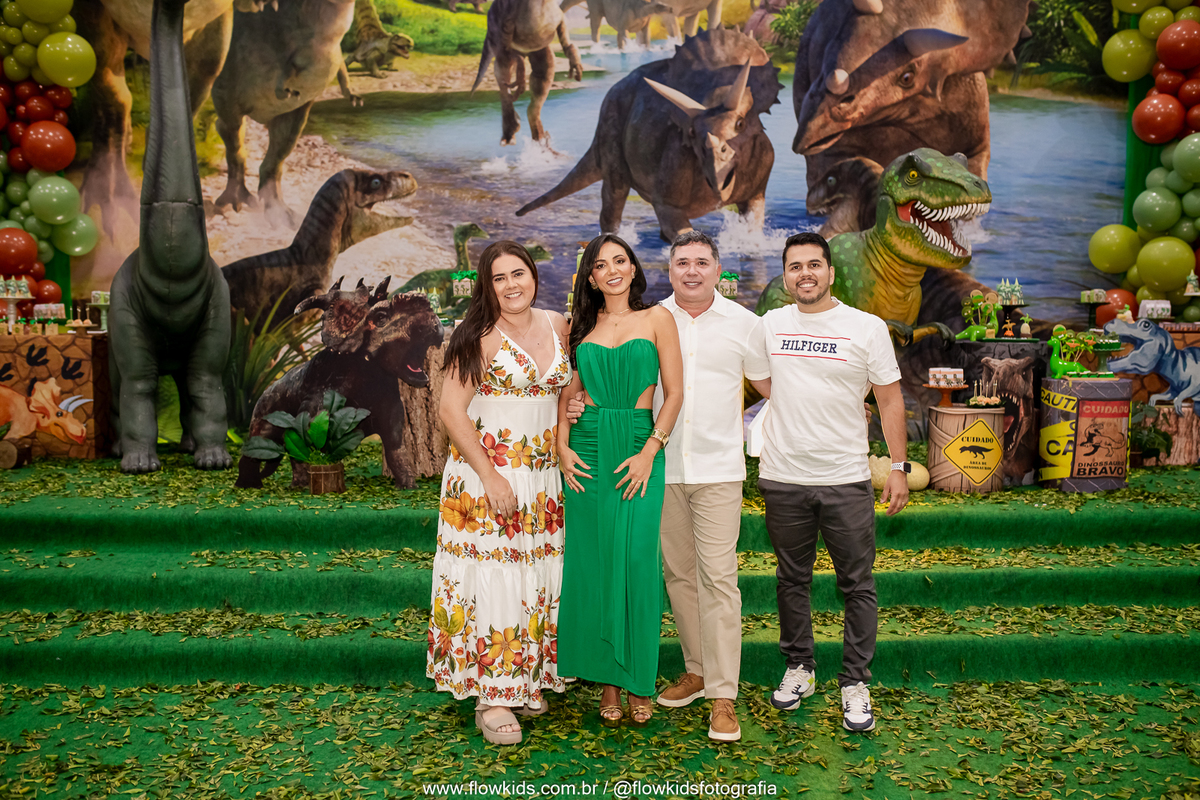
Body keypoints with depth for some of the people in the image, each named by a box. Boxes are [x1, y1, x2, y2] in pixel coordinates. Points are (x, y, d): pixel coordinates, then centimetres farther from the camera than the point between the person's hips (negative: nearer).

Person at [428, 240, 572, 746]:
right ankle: (492, 698, 7)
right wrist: (491, 477, -17)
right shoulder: (480, 336, -10)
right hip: (486, 470, -5)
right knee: (493, 576, -3)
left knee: (538, 574, 11)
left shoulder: (558, 327, 6)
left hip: (545, 475, 6)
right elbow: (451, 411, -13)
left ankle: (528, 679, 26)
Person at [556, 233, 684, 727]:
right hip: (588, 447, 3)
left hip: (640, 448, -2)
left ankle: (638, 681, 7)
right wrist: (563, 446, -1)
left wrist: (649, 453, -10)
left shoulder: (657, 319, 4)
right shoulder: (581, 325, 13)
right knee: (593, 562, 2)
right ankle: (607, 679, 13)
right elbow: (567, 391, 13)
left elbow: (674, 393, -1)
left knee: (638, 561, -6)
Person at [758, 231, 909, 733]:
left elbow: (890, 399, 2)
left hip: (847, 480, -2)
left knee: (858, 586, 3)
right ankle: (799, 668, 28)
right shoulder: (770, 325, 5)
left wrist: (899, 467, -2)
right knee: (792, 581, 13)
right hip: (782, 479, 2)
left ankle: (855, 683, 14)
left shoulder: (868, 328, -1)